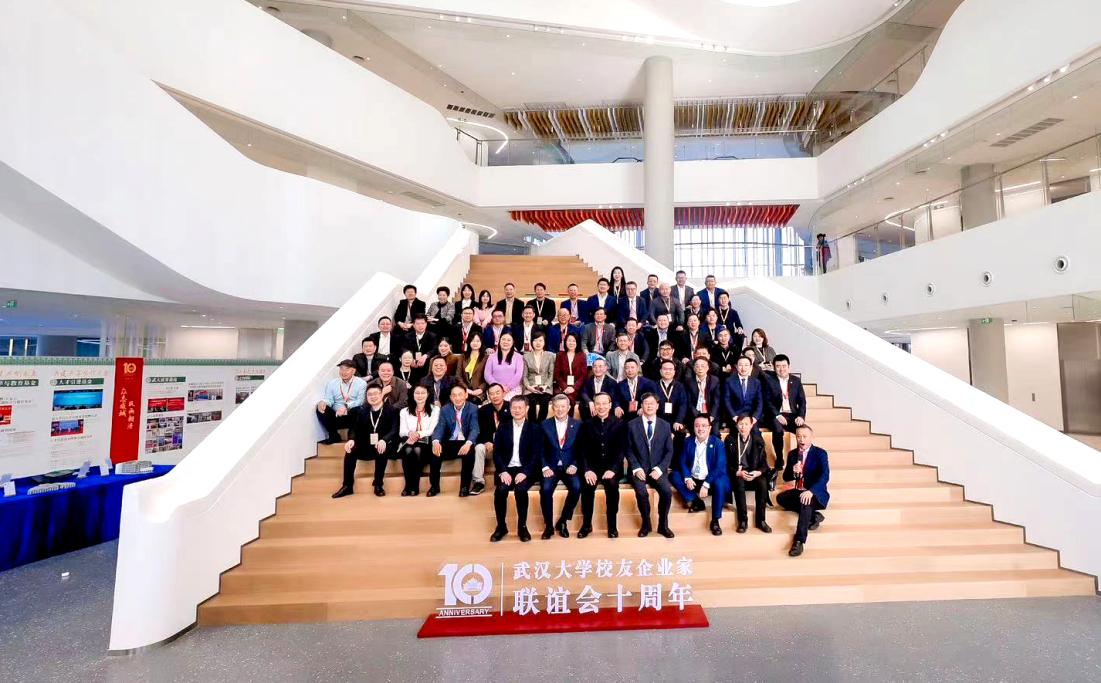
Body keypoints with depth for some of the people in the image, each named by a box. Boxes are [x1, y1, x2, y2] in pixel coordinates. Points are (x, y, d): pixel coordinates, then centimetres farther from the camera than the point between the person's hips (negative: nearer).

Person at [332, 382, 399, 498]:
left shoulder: (391, 411, -1)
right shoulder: (362, 411, 13)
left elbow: (394, 430, -14)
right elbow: (354, 429, 3)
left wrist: (384, 440, -35)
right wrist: (351, 440, -21)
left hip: (382, 446, -4)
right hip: (366, 447, 4)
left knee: (381, 451, -35)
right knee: (350, 449, -22)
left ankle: (378, 485, -21)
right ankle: (347, 486, -14)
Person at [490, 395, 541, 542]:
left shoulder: (535, 428, 3)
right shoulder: (503, 427, 9)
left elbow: (537, 454, -5)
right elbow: (496, 452, 2)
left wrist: (524, 472, -19)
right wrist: (502, 471, -14)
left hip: (525, 470, -2)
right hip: (507, 469, 2)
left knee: (520, 489, -30)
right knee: (500, 490, -27)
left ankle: (522, 526, -8)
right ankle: (501, 526, -5)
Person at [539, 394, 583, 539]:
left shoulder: (577, 425, 4)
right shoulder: (545, 425, 4)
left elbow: (581, 450, 4)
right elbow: (541, 450, 3)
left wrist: (574, 465, -11)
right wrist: (545, 467, -11)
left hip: (569, 466, 0)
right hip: (551, 466, 0)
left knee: (576, 487, -27)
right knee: (545, 489, -27)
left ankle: (562, 522, -3)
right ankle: (548, 525, -4)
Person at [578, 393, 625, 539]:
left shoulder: (619, 424, 2)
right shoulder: (587, 424, 6)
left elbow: (621, 449, -4)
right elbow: (583, 450, 1)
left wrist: (613, 469, -19)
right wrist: (587, 469, -15)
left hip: (612, 467, -1)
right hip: (592, 467, 1)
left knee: (612, 485, -30)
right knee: (587, 486, -27)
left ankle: (612, 525, -12)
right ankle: (586, 524, -8)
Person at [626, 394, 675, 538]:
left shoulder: (665, 425, 6)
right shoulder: (632, 425, 1)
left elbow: (669, 451, 4)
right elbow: (629, 450, 0)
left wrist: (659, 469, -10)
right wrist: (636, 468, -13)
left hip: (657, 469, 2)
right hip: (639, 469, -1)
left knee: (667, 491, -24)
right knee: (641, 492, -28)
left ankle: (663, 525, 1)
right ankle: (646, 524, -1)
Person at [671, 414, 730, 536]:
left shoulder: (717, 443, -7)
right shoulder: (688, 442, 2)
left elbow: (720, 467, -16)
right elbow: (682, 462, 1)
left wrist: (706, 484, -26)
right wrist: (687, 478, -19)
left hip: (710, 481, -3)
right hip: (692, 480, 3)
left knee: (720, 483, -35)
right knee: (673, 475, -17)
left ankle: (715, 521, -19)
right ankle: (696, 502, -9)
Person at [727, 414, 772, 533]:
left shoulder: (758, 439, 1)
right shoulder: (730, 439, -3)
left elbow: (764, 463, 3)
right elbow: (727, 463, -1)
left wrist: (757, 472, -18)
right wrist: (738, 472, -19)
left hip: (754, 473, 2)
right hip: (737, 473, -1)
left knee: (762, 483, -30)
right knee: (739, 483, -33)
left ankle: (760, 520, -17)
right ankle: (743, 520, -25)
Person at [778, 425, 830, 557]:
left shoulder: (820, 454, -9)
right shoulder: (792, 454, 5)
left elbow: (824, 476, -24)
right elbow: (786, 478, 6)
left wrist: (810, 491, -40)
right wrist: (793, 472, -19)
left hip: (816, 494, -6)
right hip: (799, 491, 6)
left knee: (806, 501, -35)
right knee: (780, 498, -15)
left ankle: (799, 541, -34)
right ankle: (813, 515, -7)